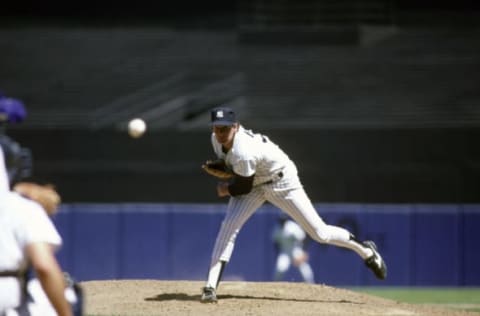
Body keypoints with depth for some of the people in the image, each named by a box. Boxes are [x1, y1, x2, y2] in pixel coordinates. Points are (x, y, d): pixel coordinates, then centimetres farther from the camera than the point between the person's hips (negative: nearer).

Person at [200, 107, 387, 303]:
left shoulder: (243, 152, -38)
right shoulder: (217, 140, -14)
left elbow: (244, 188, -25)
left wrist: (225, 190, -7)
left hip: (282, 182, -7)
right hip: (254, 183, 7)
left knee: (320, 233, -1)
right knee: (229, 225, -15)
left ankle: (366, 251, 25)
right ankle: (210, 287, -17)